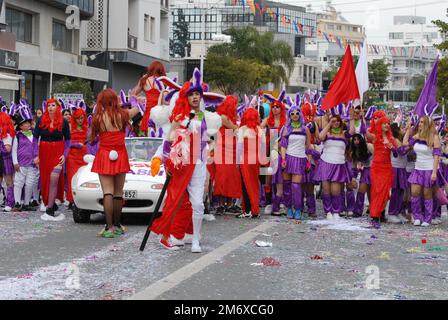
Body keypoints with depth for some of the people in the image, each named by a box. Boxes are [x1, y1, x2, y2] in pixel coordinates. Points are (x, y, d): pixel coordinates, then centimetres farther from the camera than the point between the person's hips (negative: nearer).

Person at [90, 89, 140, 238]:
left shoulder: (98, 118, -8)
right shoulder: (122, 114, -3)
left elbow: (91, 138, 1)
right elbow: (137, 107, 18)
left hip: (104, 156, -2)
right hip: (121, 156, 2)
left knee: (108, 192, -5)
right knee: (118, 192, 10)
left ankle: (109, 227, -12)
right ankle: (117, 225, 19)